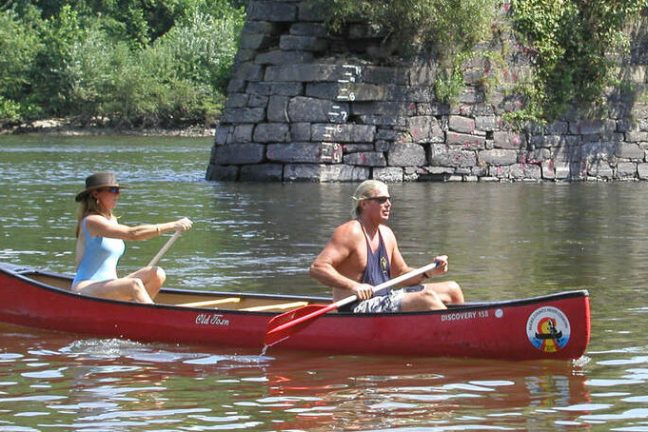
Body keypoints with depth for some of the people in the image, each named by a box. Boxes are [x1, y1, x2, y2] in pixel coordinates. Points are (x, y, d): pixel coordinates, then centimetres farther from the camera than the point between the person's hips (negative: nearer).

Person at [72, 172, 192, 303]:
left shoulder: (112, 220, 17)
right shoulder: (91, 221, -12)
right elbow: (132, 233, -24)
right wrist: (173, 226, -26)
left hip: (108, 289, 9)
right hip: (85, 289, -9)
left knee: (156, 274, -11)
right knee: (134, 285, -33)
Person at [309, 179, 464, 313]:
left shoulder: (386, 234, 13)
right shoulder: (351, 232, -13)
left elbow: (401, 274, 22)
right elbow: (316, 268, -23)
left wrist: (429, 272, 3)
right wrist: (353, 286, -34)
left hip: (385, 299, 10)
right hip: (358, 309, -10)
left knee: (451, 289, 9)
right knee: (426, 299, -27)